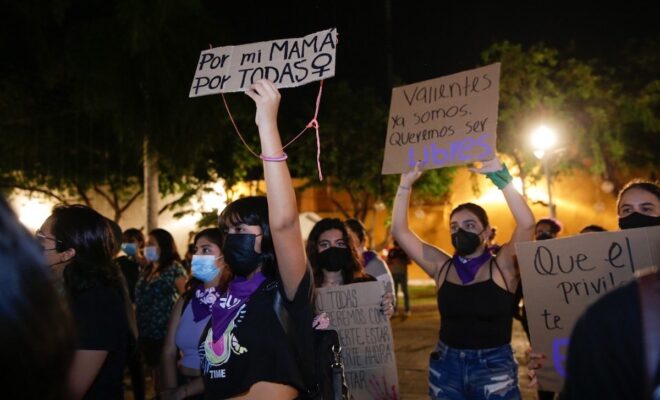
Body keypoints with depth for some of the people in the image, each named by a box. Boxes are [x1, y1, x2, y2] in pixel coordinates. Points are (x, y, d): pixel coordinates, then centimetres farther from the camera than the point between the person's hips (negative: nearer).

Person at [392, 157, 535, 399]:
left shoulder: (503, 266, -5)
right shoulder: (442, 267, 2)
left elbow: (526, 224, -20)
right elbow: (399, 231, 0)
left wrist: (500, 177, -23)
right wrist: (406, 184, -6)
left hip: (494, 366, -3)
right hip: (446, 366, 4)